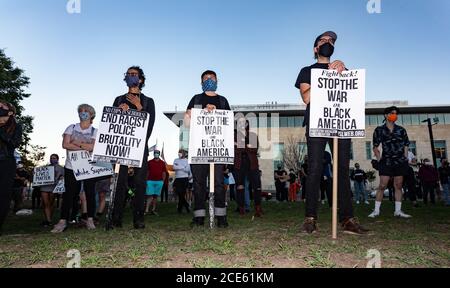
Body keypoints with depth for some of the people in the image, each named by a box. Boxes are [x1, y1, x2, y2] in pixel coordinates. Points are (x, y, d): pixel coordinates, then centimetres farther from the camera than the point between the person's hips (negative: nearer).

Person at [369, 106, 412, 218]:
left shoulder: (401, 130, 11)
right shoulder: (379, 130, 4)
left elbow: (406, 145, 14)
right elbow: (375, 147, 5)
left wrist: (405, 158, 4)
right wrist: (379, 159, -4)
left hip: (400, 161, 3)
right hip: (386, 161, -3)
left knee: (398, 186, 5)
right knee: (382, 185, -7)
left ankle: (398, 211, 12)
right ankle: (376, 210, -1)